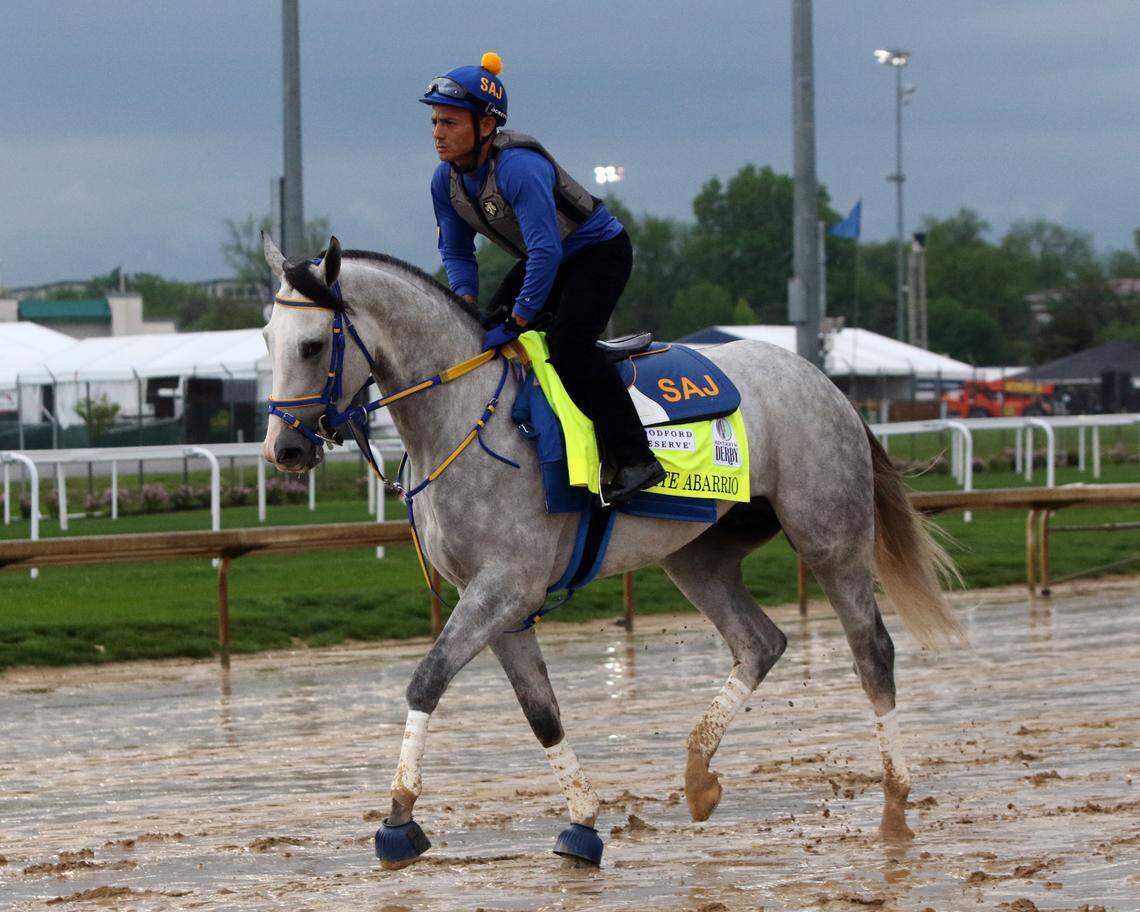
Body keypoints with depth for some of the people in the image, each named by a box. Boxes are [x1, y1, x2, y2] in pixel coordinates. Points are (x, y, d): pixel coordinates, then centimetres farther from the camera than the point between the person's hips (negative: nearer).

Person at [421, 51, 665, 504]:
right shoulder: (447, 180, -8)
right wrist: (467, 303, -15)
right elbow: (456, 251, 3)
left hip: (599, 250, -9)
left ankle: (634, 460, -23)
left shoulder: (518, 168, -35)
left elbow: (546, 251, -38)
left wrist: (516, 321, -34)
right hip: (544, 258, 9)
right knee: (486, 338, -1)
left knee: (568, 343, -26)